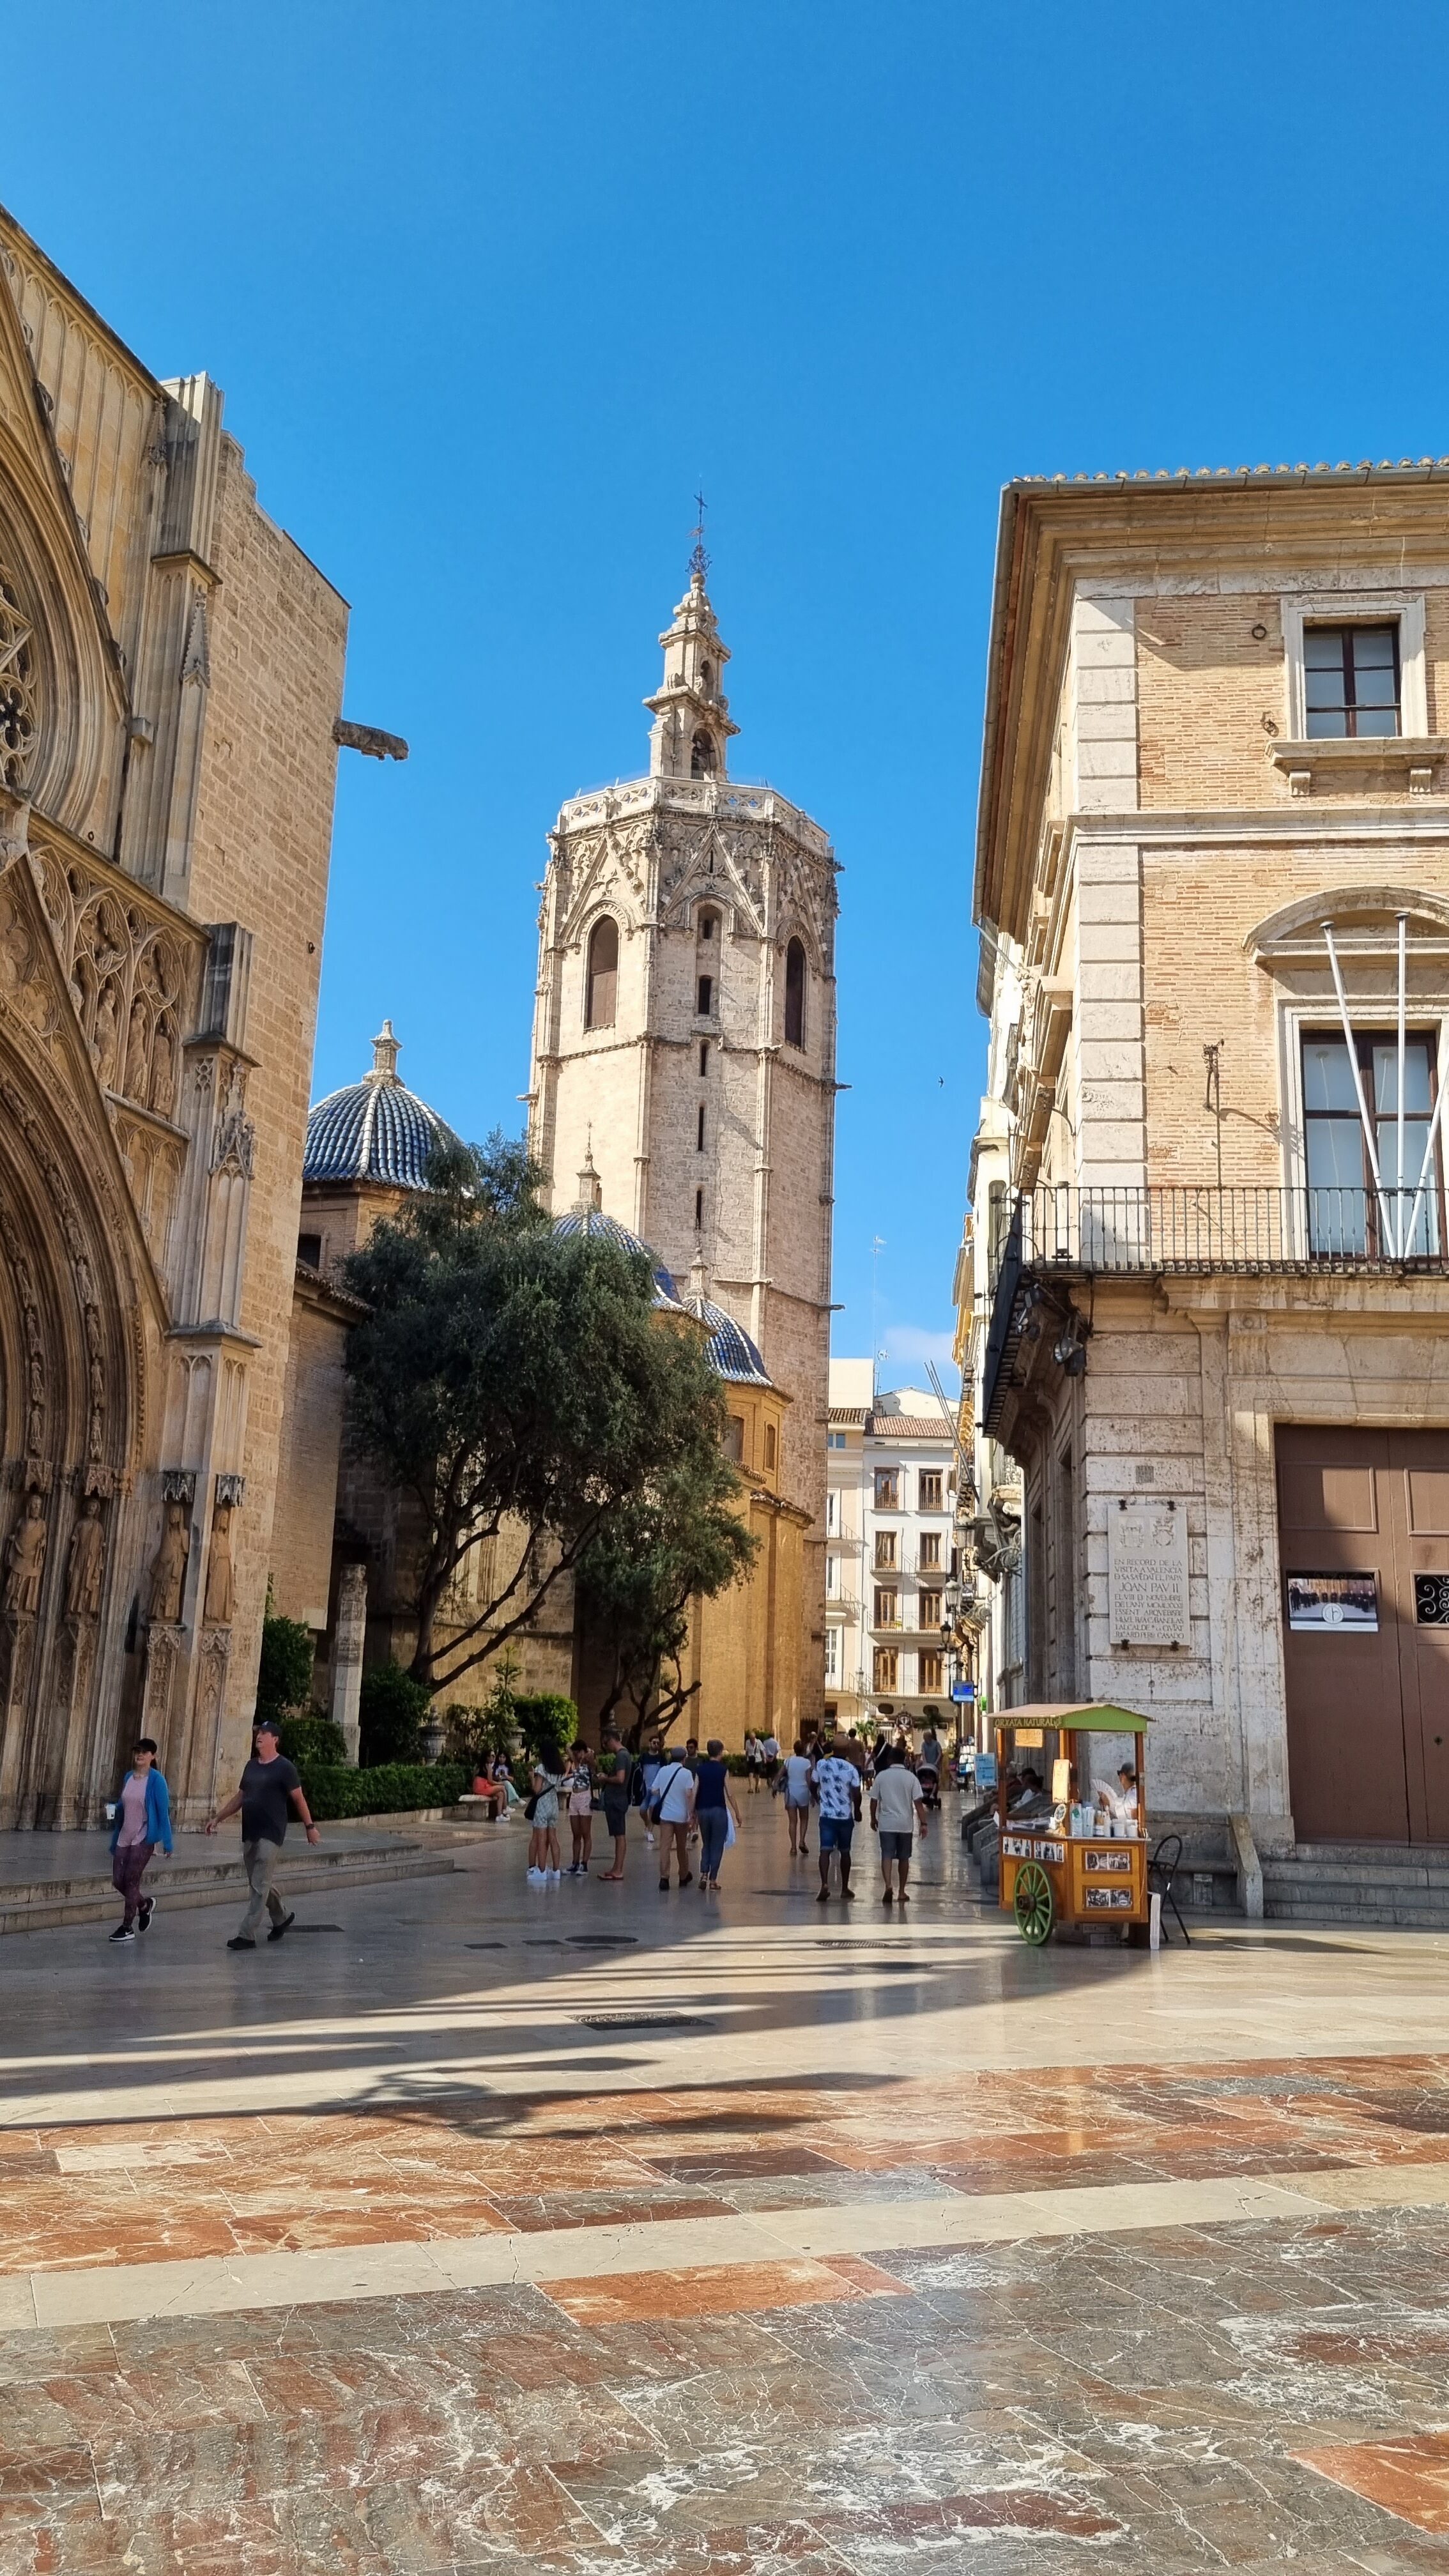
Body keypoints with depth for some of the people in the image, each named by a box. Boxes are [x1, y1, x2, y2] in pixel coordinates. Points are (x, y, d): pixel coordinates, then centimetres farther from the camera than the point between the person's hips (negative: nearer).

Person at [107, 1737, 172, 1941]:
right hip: (125, 1837, 6)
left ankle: (127, 1928, 7)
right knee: (118, 1881, 5)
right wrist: (114, 1840, 15)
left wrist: (167, 1844, -11)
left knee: (131, 1880, -5)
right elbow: (121, 1808, 15)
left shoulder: (156, 1780, -10)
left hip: (144, 1838, -6)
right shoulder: (128, 1777, 8)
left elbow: (164, 1812, -10)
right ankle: (145, 1904, 32)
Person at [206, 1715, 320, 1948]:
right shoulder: (251, 1766, 12)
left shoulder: (283, 1768, -9)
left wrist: (310, 1827, -7)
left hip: (271, 1835, -7)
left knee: (259, 1886, -8)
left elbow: (298, 1799, -7)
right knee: (257, 1883, 15)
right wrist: (218, 1818, 15)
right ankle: (282, 1918, 35)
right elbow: (240, 1798, 20)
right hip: (249, 1834, 8)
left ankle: (247, 1935, -7)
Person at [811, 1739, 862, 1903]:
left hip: (826, 1815, 0)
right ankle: (845, 1888, 23)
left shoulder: (821, 1764, -3)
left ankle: (825, 1884, -27)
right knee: (845, 1852, 15)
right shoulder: (851, 1769, -9)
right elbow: (856, 1794, -11)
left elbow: (813, 1785, 9)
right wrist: (857, 1810, 7)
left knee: (825, 1850, -6)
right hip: (845, 1816, 0)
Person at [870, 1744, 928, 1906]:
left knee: (887, 1856, -3)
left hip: (886, 1823, -1)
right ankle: (902, 1891, 18)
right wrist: (924, 1823, -5)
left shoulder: (881, 1776, -1)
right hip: (905, 1824, 1)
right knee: (903, 1858, 12)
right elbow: (918, 1802, -7)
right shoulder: (911, 1777, -1)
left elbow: (874, 1800, 2)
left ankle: (888, 1886, -24)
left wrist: (873, 1818, 15)